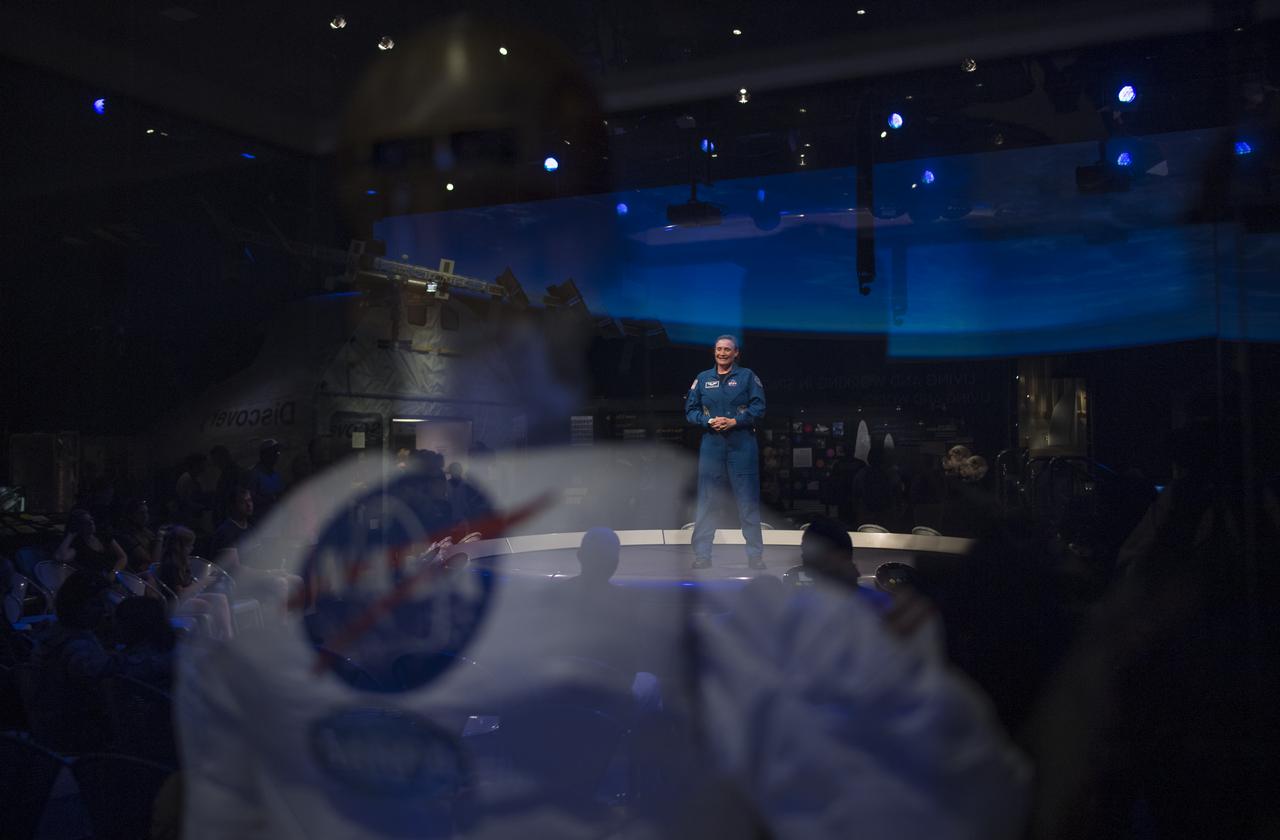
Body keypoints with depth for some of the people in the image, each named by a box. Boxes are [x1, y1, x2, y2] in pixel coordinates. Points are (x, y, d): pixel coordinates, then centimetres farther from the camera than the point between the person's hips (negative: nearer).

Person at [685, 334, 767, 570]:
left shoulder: (747, 376, 5)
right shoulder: (702, 378, 11)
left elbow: (758, 408, -1)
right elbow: (690, 410, 9)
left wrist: (734, 421, -14)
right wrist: (708, 422, -9)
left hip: (742, 445, -2)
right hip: (711, 444, 2)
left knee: (748, 501, -1)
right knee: (706, 501, 2)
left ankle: (755, 555, 7)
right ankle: (701, 555, 8)